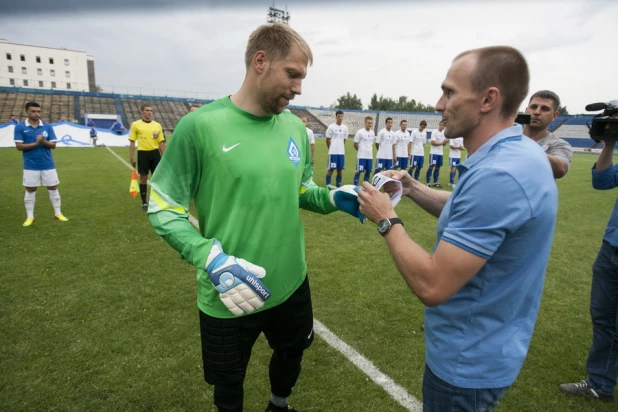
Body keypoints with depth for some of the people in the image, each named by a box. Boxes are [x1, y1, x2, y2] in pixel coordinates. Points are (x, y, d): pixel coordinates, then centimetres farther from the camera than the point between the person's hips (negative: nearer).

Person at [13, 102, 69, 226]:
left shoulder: (48, 126, 3)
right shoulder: (20, 127, -2)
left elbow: (53, 145, 1)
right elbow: (19, 146, -7)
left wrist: (44, 141, -19)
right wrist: (35, 143, -19)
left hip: (48, 165, 1)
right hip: (30, 166, -1)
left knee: (53, 188, 7)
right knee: (30, 190, 7)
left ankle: (58, 213, 19)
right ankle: (30, 216, 18)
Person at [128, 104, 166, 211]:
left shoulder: (157, 125, 7)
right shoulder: (135, 125, 0)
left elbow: (161, 142, 9)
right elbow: (132, 142, 2)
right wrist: (131, 157, -2)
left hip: (155, 153, 2)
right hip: (143, 153, -2)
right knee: (143, 178, 5)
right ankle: (144, 203, 16)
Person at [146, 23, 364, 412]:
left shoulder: (295, 127, -1)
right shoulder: (200, 125, -18)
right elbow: (164, 208, -13)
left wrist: (334, 198, -10)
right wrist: (213, 259, -27)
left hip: (291, 286, 5)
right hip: (229, 299, -4)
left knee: (292, 354, 30)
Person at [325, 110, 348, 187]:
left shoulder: (345, 128, 8)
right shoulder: (331, 127, -5)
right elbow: (328, 140, 0)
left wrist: (340, 148, 14)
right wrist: (332, 149, 7)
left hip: (342, 152, 4)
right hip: (333, 152, -4)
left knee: (340, 170, 8)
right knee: (331, 170, -2)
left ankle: (338, 186, 17)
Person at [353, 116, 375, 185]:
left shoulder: (372, 133, 10)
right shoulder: (360, 132, -9)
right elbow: (355, 144, -5)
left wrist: (369, 151, 14)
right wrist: (361, 151, 6)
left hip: (370, 156, 6)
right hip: (361, 156, -6)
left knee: (368, 171, 10)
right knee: (359, 171, -4)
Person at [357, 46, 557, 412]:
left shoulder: (498, 175, -33)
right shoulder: (516, 153, -1)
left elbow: (431, 286, -33)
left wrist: (387, 220, -19)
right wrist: (413, 188, 0)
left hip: (469, 361, -9)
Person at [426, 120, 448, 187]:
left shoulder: (444, 133, 12)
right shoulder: (434, 132, -9)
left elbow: (443, 144, 16)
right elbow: (433, 142, -16)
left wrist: (445, 142, -6)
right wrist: (442, 143, -13)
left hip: (441, 153, 7)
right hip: (434, 152, -7)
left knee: (438, 167, 8)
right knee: (431, 166, -6)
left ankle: (435, 182, 15)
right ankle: (428, 183, -3)